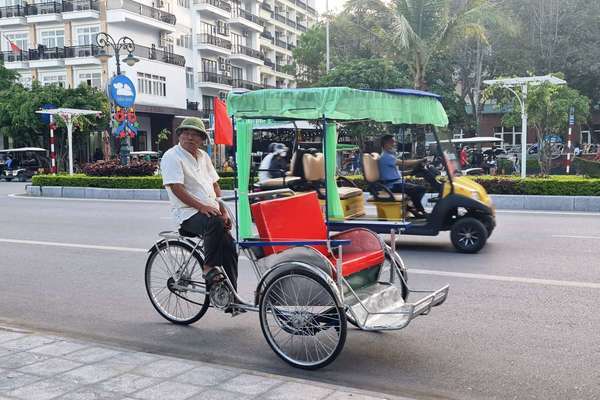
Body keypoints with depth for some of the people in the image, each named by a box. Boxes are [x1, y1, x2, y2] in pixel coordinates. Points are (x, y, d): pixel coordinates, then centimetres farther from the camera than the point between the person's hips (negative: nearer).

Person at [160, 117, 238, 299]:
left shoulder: (203, 156, 19)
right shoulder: (172, 157, -5)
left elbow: (215, 185, 21)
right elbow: (176, 188, -16)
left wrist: (223, 211, 9)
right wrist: (201, 206, -23)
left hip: (211, 211, 7)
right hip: (188, 213, -7)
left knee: (229, 246, -7)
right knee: (215, 223, -36)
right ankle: (209, 269, -25)